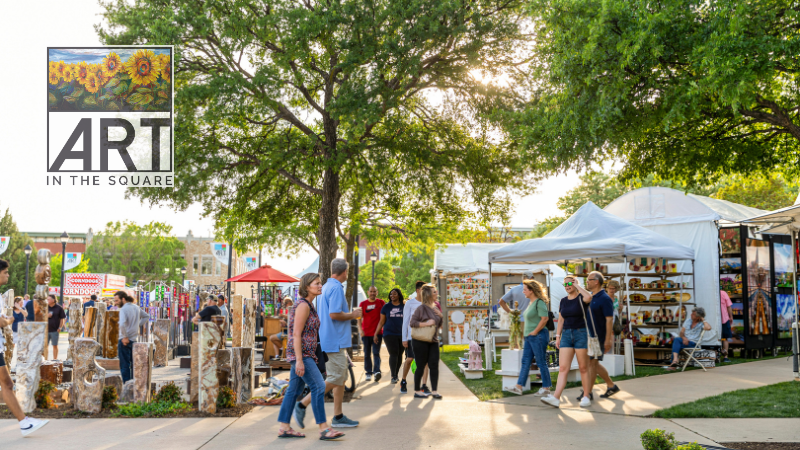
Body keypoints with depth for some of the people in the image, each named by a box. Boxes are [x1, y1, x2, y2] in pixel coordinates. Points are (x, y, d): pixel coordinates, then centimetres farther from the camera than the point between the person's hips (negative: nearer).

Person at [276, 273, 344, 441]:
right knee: (318, 386, -11)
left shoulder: (308, 305, 16)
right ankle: (324, 429, -9)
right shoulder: (303, 305, -14)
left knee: (294, 389, 10)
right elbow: (296, 334, -19)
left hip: (305, 354, 10)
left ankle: (284, 427, 14)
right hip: (301, 354, -10)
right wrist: (299, 361, -23)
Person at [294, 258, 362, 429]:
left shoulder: (324, 288, 15)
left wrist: (350, 315, 23)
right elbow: (334, 314, -24)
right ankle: (302, 405, -5)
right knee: (334, 379, -7)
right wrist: (352, 315, -8)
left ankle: (338, 417, 14)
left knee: (341, 378, 11)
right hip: (335, 341, -10)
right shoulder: (336, 288, -15)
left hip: (327, 339, 10)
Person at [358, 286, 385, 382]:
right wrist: (361, 330, -10)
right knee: (367, 354, 7)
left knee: (376, 353, -10)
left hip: (377, 333, -2)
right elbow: (359, 318, 3)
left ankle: (377, 371, -19)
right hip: (366, 333, 2)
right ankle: (369, 373, 14)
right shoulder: (363, 304, 6)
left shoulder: (381, 303, 3)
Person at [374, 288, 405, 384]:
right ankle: (393, 376, -6)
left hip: (402, 334, 1)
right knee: (393, 354, -9)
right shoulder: (386, 307, 5)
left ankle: (396, 374, 19)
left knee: (400, 355, 5)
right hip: (389, 334, -1)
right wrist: (375, 334, 6)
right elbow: (381, 322, 9)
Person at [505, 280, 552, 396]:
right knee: (525, 361, 8)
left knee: (541, 362, -2)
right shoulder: (531, 302, 15)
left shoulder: (539, 302, -15)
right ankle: (519, 387, 9)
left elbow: (544, 318, -24)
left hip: (538, 336, -10)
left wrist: (535, 332, -18)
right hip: (529, 336, 10)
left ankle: (546, 388, 7)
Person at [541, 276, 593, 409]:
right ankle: (556, 398, -13)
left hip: (581, 334, -5)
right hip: (566, 334, 5)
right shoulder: (563, 301, 13)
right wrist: (558, 336, 10)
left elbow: (589, 297, -29)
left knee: (583, 368, 2)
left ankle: (586, 397, 12)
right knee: (563, 368, -4)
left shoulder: (581, 298, -4)